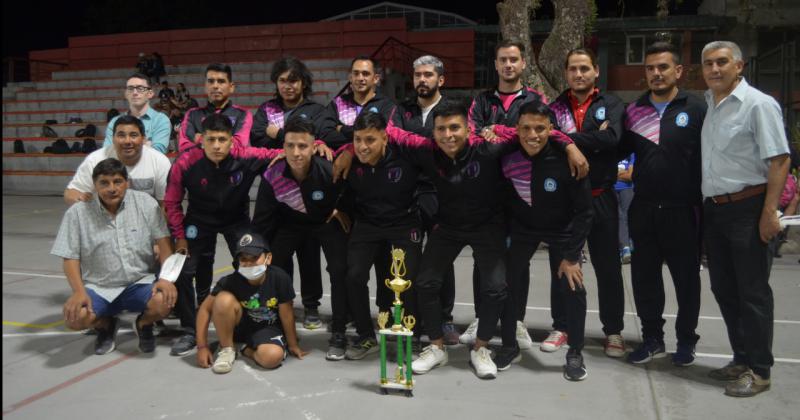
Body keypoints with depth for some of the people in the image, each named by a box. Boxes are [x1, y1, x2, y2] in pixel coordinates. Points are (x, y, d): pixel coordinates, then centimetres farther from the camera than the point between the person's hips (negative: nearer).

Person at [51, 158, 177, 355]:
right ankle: (106, 325, 11)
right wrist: (79, 292, -18)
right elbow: (70, 258, -3)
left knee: (163, 301, -32)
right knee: (73, 316, -29)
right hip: (98, 288, 0)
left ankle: (143, 324, 9)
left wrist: (166, 278, -16)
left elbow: (163, 242, -4)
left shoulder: (145, 203, -5)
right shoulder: (77, 213, -5)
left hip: (140, 283, 0)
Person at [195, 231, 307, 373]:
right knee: (224, 299, -31)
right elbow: (205, 309, -12)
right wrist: (202, 346, -15)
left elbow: (286, 314, -13)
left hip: (267, 328, -1)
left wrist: (293, 345, -1)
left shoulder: (280, 278, -24)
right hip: (238, 325, 1)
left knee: (273, 357, -33)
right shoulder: (230, 281, -21)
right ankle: (226, 349, -9)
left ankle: (247, 350, 2)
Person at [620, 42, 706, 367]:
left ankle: (686, 340, 26)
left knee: (686, 277, 9)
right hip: (643, 208, 3)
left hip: (682, 209, -3)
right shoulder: (634, 111, 8)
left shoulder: (696, 109, -3)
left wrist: (703, 203, -10)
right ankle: (652, 338, 26)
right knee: (644, 275, 10)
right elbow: (620, 151, 12)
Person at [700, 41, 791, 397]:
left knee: (753, 291, 0)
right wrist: (704, 204, 10)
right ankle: (741, 359, 28)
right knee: (723, 288, 13)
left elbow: (780, 160, -13)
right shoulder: (707, 105, 12)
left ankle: (758, 370, 11)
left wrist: (769, 212, -19)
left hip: (747, 208, -7)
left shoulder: (758, 104, -9)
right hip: (713, 209, 7)